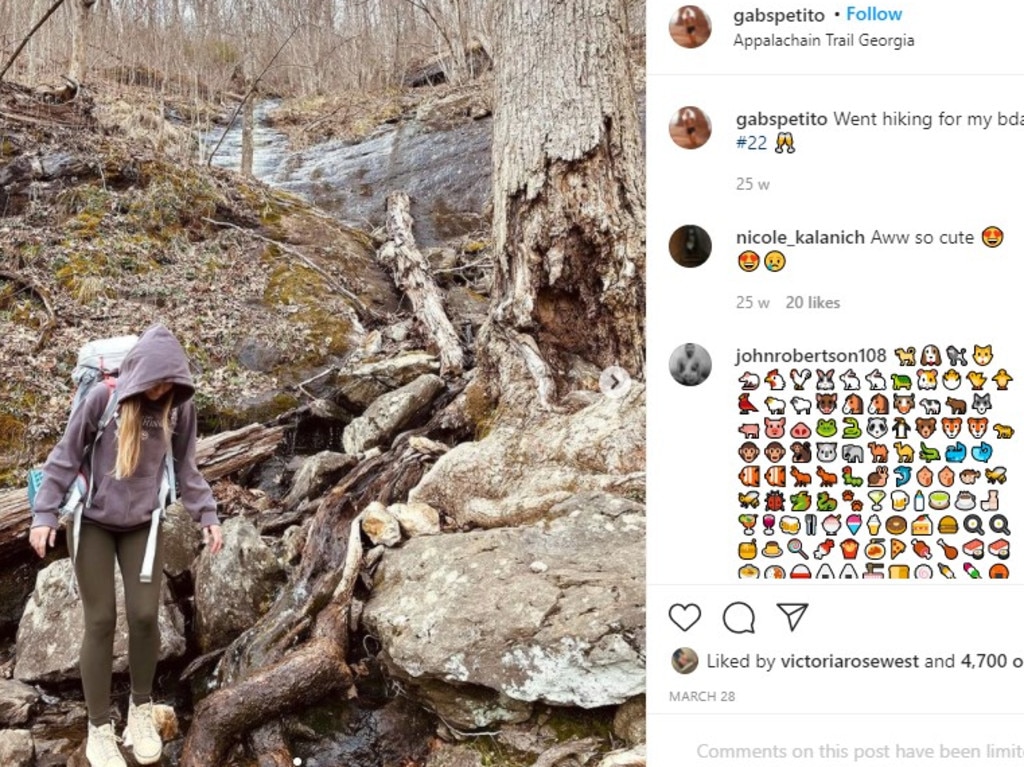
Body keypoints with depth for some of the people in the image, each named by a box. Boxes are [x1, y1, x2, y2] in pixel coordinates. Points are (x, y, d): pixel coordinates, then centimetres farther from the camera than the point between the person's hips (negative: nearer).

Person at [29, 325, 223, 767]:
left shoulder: (179, 406, -7)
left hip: (143, 524, 2)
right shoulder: (103, 398, -17)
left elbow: (185, 466, 5)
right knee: (101, 620, -1)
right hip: (93, 522, -2)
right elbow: (65, 458, -8)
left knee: (145, 615, -3)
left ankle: (141, 710, 20)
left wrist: (208, 515, 0)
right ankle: (99, 730, 11)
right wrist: (45, 514, -11)